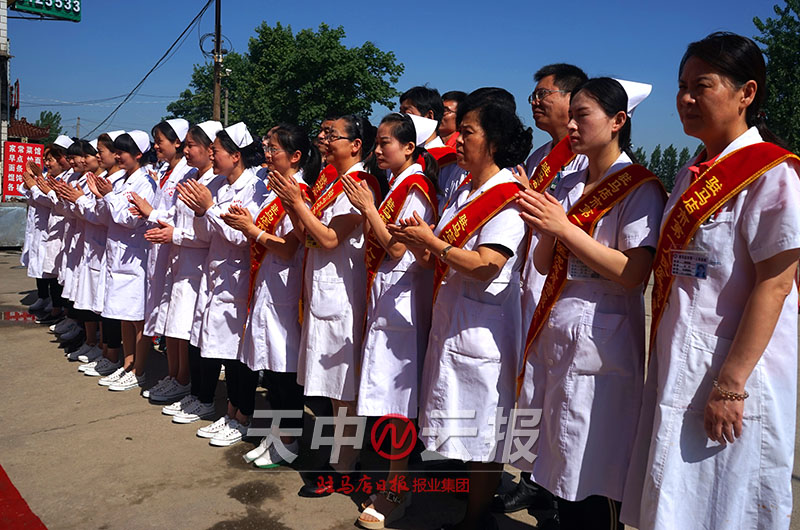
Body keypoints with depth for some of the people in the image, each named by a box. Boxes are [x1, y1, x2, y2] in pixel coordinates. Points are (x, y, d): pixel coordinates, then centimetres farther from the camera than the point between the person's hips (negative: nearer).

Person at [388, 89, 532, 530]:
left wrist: (432, 241, -15)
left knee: (482, 434, 5)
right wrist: (418, 245, -4)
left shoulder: (508, 198, -13)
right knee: (461, 428, 17)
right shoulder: (464, 191, 13)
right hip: (449, 320, 8)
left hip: (482, 328, -8)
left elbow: (486, 266, -23)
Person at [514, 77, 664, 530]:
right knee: (557, 467, 14)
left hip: (600, 343, -6)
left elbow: (633, 274, -17)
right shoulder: (567, 186, 13)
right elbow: (544, 266, 12)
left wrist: (565, 228, -19)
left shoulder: (640, 189, -7)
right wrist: (544, 231, -8)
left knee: (592, 483, 3)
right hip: (553, 335, 7)